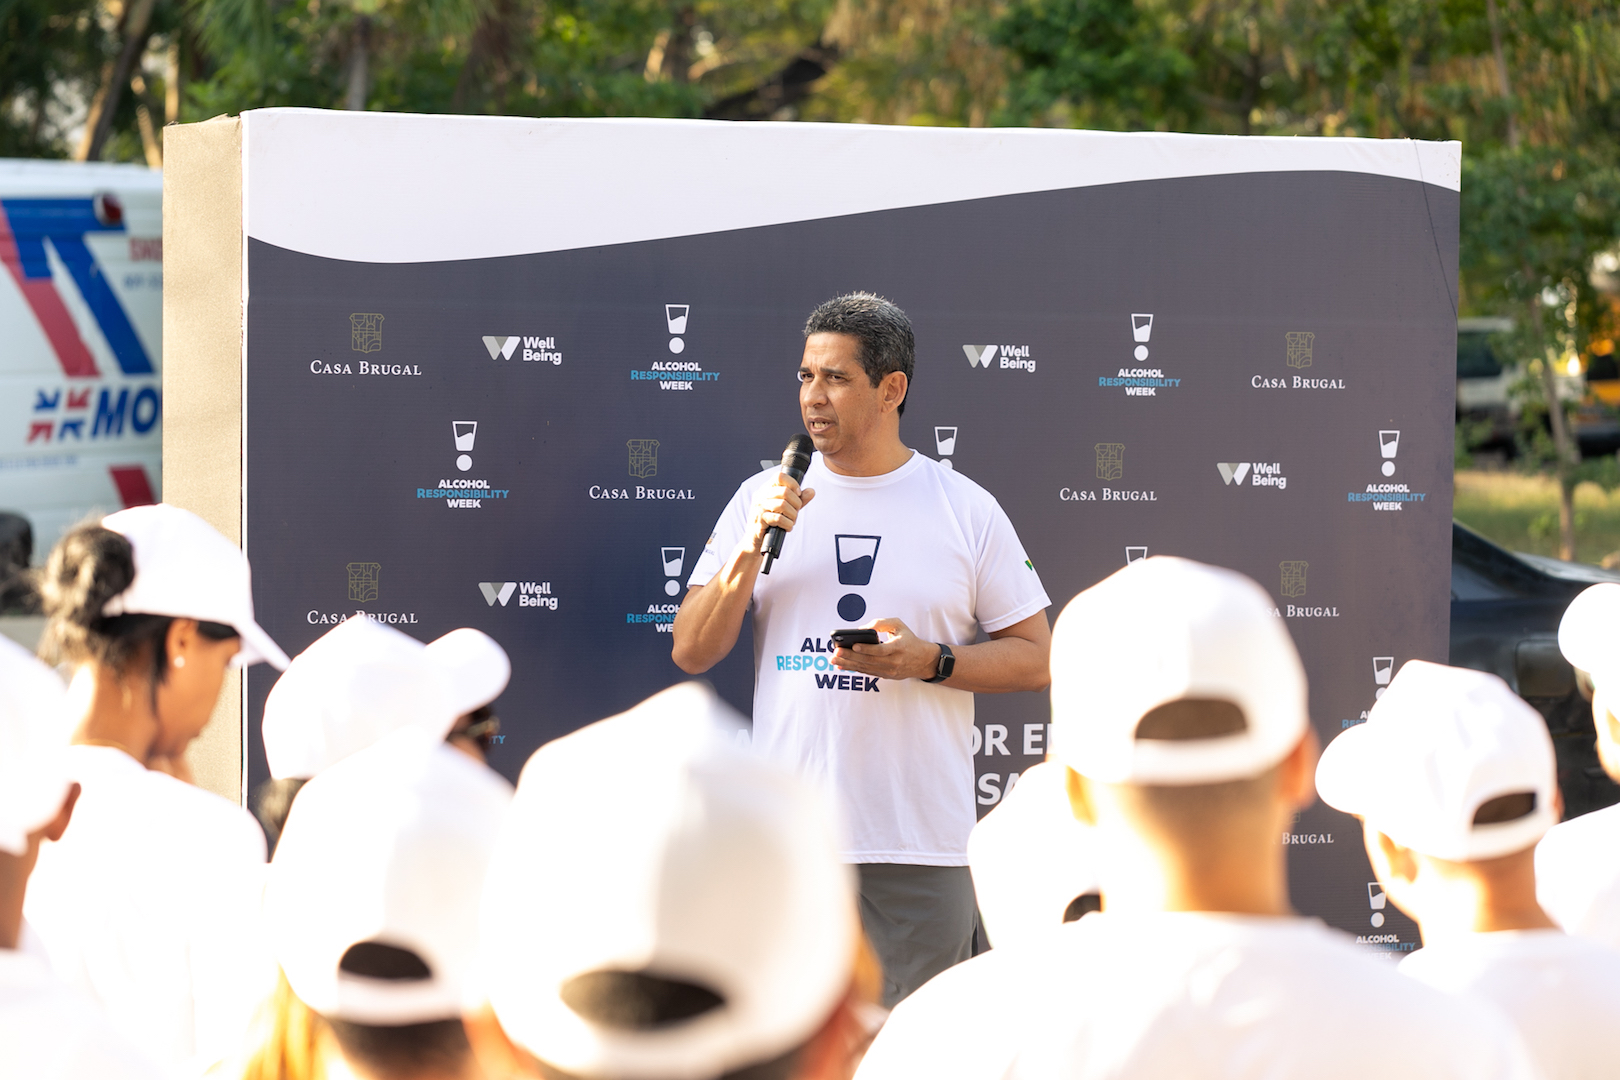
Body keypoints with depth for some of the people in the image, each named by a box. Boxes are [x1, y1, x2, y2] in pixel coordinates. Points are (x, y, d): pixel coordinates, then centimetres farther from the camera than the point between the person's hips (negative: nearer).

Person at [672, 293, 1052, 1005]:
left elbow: (1035, 658, 5)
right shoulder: (760, 500, 9)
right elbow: (691, 653, 5)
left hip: (922, 842, -1)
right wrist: (751, 550, -9)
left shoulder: (967, 511, 4)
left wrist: (929, 660, -11)